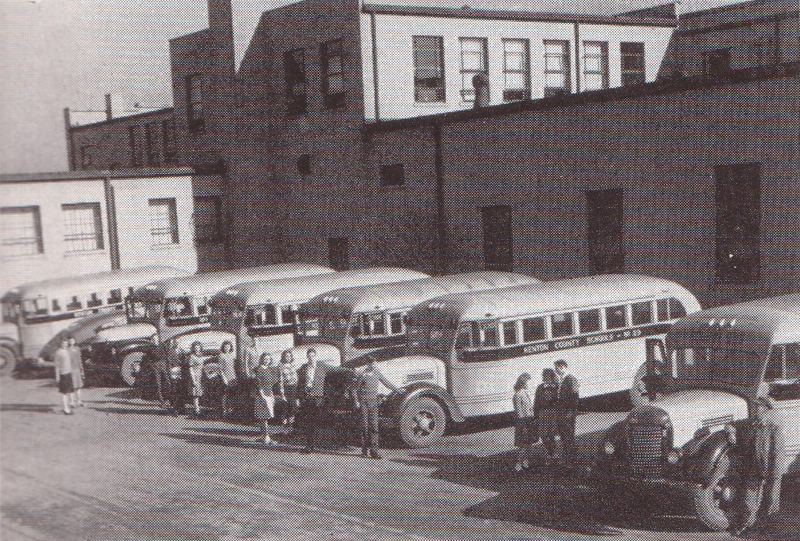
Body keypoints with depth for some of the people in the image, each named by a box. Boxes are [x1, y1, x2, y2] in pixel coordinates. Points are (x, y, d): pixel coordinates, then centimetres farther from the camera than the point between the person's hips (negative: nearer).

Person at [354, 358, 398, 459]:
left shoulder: (377, 373, 6)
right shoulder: (362, 375, -6)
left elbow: (386, 382, 19)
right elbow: (356, 389, 0)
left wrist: (397, 389, 25)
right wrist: (356, 401, -7)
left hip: (373, 401, 3)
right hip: (363, 402, -3)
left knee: (374, 426, -5)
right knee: (365, 425, 0)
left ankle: (374, 449, -7)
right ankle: (365, 448, 11)